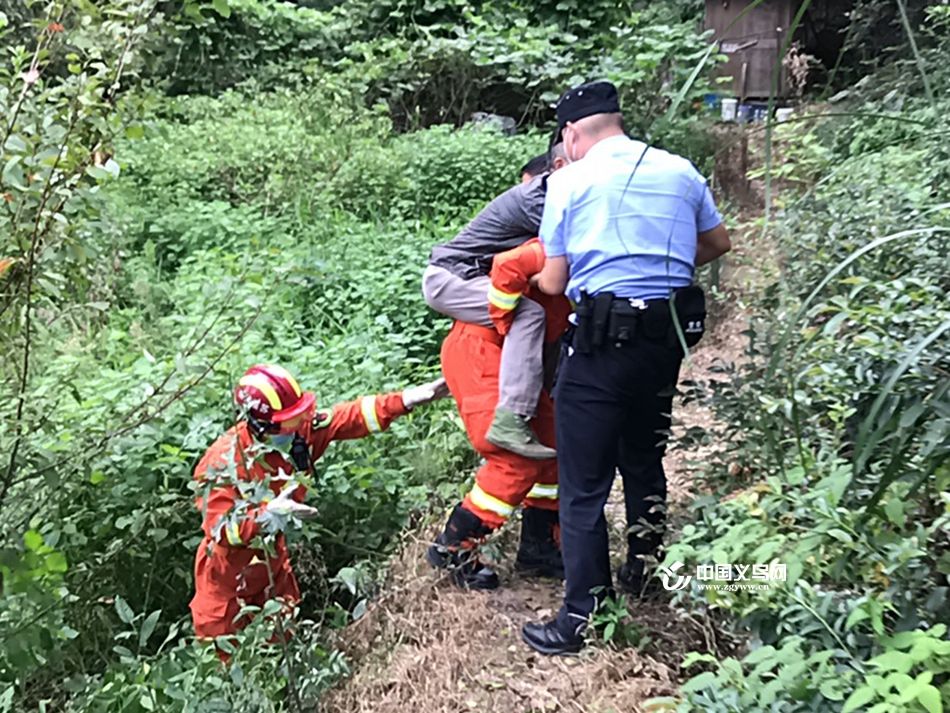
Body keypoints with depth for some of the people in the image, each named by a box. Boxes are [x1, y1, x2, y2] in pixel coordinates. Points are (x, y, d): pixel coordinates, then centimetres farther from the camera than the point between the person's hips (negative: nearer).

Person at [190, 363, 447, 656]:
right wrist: (270, 512, -45)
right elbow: (221, 529, -30)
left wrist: (408, 399, -28)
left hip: (272, 556, 6)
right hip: (229, 566, -5)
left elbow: (350, 418, -20)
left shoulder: (299, 431, -18)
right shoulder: (224, 462, -32)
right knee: (224, 650, 13)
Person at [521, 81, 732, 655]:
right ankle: (647, 574, 40)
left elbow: (552, 282, -2)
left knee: (584, 485, 2)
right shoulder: (679, 170, 9)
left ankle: (583, 618, 8)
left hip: (606, 338, -6)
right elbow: (718, 243, 22)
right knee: (644, 460, 24)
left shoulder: (569, 181, -3)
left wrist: (527, 274, 20)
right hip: (670, 332, 6)